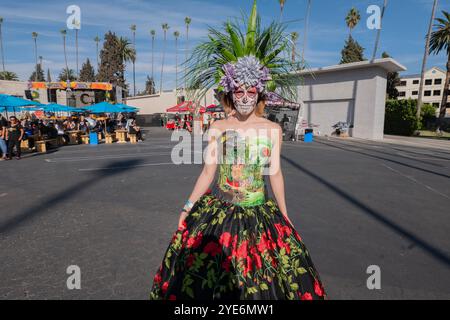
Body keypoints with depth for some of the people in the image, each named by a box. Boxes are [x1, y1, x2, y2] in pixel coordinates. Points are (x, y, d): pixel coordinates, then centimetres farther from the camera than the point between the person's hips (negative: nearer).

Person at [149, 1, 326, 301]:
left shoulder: (273, 129, -3)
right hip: (217, 209, 1)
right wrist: (188, 206, 1)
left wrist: (284, 214, 8)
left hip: (259, 213, 0)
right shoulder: (218, 128, -3)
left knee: (260, 278, 10)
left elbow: (275, 172, 4)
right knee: (206, 275, 12)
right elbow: (208, 171, 0)